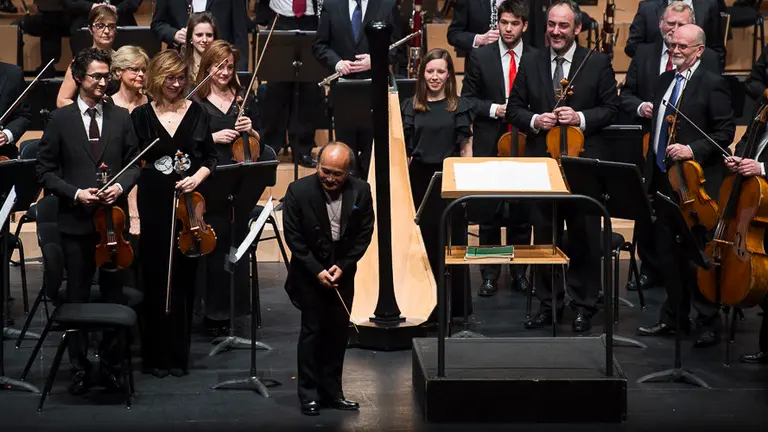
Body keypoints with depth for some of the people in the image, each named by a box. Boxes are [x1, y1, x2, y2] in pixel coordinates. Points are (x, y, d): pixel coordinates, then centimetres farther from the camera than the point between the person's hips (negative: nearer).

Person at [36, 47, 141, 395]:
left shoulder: (121, 118, 6)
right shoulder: (61, 120, 0)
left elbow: (134, 163, 10)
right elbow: (45, 171, 0)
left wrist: (121, 186, -10)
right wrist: (75, 193, -13)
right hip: (76, 220, -1)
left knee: (113, 295, 6)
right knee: (77, 297, 5)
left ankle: (111, 365, 16)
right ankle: (79, 367, 14)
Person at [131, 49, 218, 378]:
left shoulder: (197, 113, 5)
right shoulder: (141, 116, 2)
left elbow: (210, 157, 10)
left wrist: (198, 176, -9)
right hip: (153, 207, -1)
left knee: (184, 280, 5)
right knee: (156, 281, 1)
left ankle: (179, 354, 15)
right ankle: (156, 355, 11)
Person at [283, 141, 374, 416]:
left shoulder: (361, 192, -9)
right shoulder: (299, 191, -15)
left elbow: (364, 235, -2)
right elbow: (293, 237, -11)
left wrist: (342, 266, -11)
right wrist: (317, 271, -15)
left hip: (342, 270, 3)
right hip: (309, 272, -3)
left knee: (338, 331, 7)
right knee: (312, 329, -4)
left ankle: (332, 391, 16)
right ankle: (309, 394, 3)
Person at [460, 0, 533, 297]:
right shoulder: (480, 57, 2)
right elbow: (467, 99, 3)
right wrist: (492, 109, -12)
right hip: (490, 145, 0)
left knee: (522, 213, 8)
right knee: (489, 213, 4)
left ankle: (519, 271, 19)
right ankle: (490, 274, 13)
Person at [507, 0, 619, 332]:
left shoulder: (598, 63, 1)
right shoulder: (530, 62, 7)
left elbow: (611, 108, 2)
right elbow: (514, 109, 8)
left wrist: (581, 117, -14)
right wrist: (534, 120, -11)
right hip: (541, 161, 2)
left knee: (585, 238, 3)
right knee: (544, 237, 9)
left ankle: (584, 306, 13)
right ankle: (547, 303, 19)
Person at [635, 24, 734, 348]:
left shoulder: (712, 84, -8)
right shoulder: (664, 81, 13)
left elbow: (726, 132, -11)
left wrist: (693, 150, -21)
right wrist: (650, 171, 14)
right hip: (663, 180, 7)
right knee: (666, 252, 13)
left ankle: (709, 324, 8)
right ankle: (673, 317, 24)